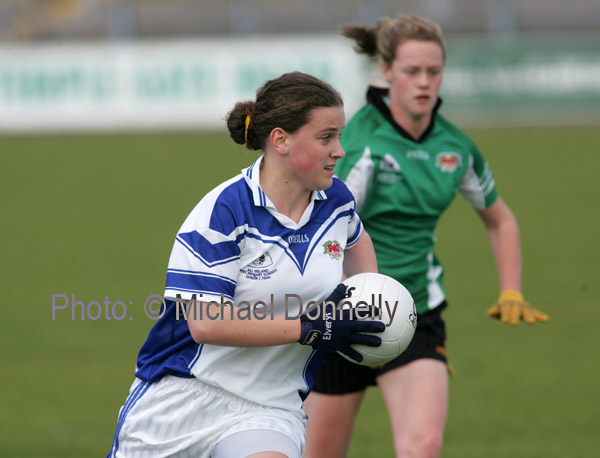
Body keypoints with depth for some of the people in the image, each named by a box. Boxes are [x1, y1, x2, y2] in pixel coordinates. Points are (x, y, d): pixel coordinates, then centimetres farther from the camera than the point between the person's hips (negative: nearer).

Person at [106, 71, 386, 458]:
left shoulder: (336, 200, 2)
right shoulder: (223, 211, -17)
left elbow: (353, 238, 29)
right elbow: (205, 322, -24)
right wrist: (310, 329, -22)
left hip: (270, 410, 3)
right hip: (183, 395, -3)